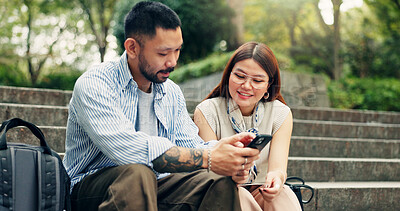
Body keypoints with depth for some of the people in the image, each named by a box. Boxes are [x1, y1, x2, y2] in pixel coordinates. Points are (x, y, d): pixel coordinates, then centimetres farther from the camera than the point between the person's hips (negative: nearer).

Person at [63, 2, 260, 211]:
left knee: (221, 183, -18)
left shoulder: (172, 93, 10)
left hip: (151, 186, 5)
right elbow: (124, 148, -31)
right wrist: (207, 159, -32)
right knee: (137, 173, -37)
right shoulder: (94, 84, -16)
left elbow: (190, 145, 3)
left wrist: (221, 147, -22)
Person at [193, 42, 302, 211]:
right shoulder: (207, 112, -8)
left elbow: (278, 167, -12)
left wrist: (276, 177, -38)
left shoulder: (281, 114, 0)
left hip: (261, 193, 2)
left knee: (284, 194, -30)